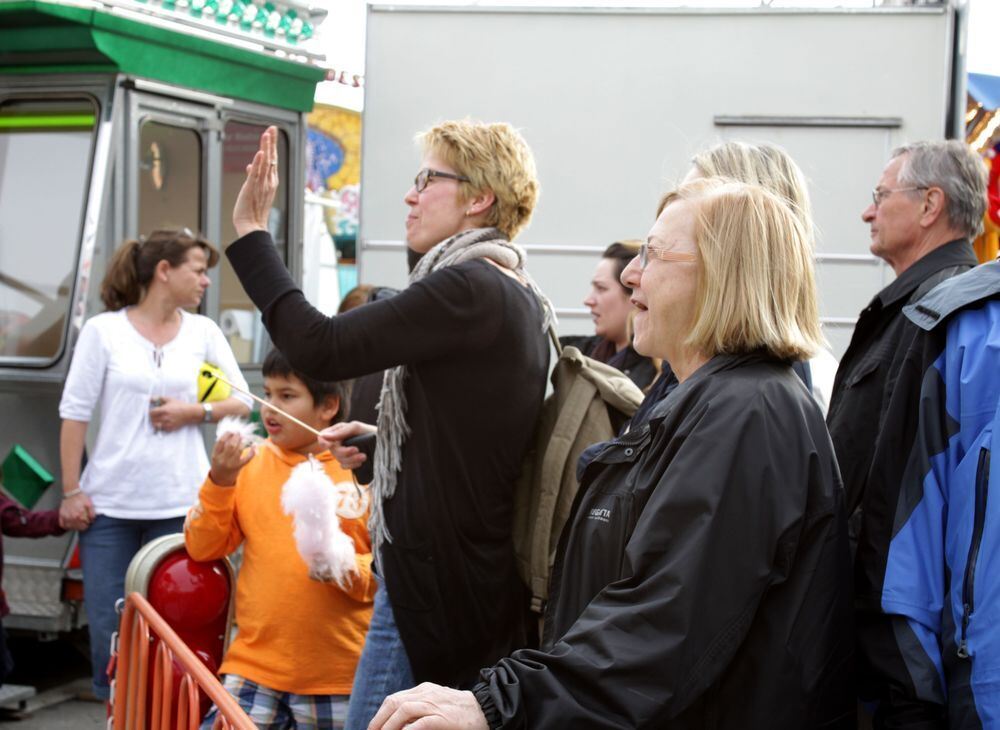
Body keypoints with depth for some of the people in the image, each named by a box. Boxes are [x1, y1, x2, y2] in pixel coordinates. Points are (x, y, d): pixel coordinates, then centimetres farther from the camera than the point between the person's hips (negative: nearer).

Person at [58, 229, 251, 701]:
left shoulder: (204, 331, 6)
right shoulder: (102, 330, -1)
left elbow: (242, 401, 12)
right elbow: (74, 413, -1)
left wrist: (197, 412, -7)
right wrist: (71, 491, -4)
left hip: (180, 503, 2)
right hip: (108, 502, -1)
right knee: (107, 624, 1)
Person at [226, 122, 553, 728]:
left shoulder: (466, 290, -17)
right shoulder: (523, 300, 13)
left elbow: (320, 349, -19)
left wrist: (251, 231, -10)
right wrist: (380, 438, 15)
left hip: (434, 582, -10)